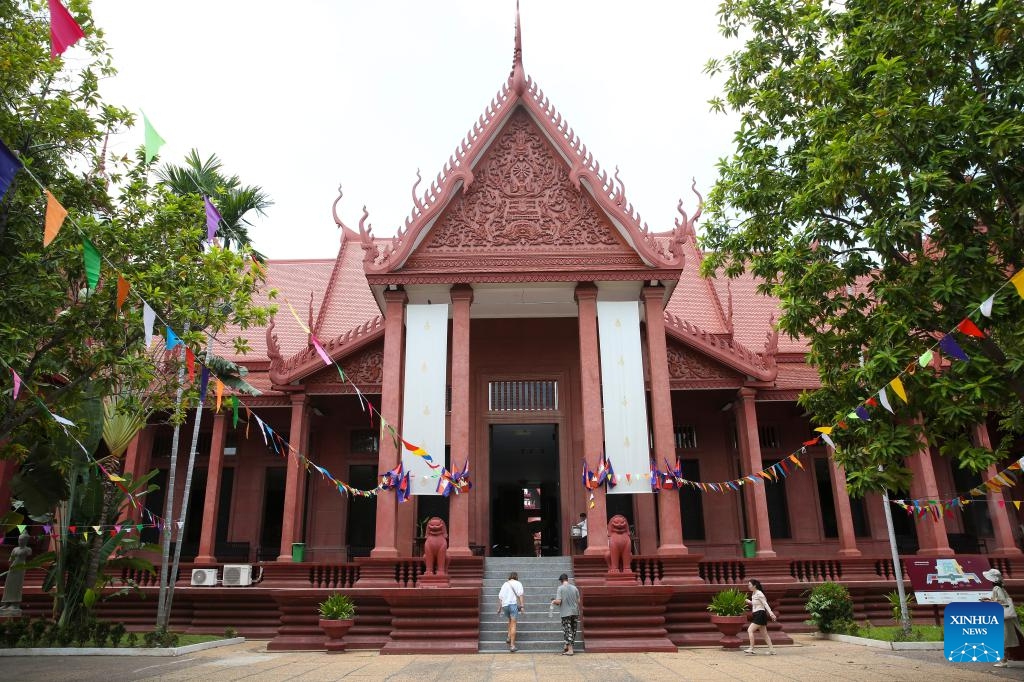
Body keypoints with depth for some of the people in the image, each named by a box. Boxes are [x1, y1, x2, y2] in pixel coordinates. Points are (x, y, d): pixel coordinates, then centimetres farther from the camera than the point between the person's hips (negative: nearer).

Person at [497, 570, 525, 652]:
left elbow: (500, 596, 9)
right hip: (514, 604, -4)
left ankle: (508, 637, 15)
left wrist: (499, 607, 11)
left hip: (505, 605, 4)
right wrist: (521, 606, -10)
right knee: (513, 625, -4)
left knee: (510, 621, 28)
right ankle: (512, 646, -8)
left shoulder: (504, 584, 16)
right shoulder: (518, 583, 7)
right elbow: (520, 594, -6)